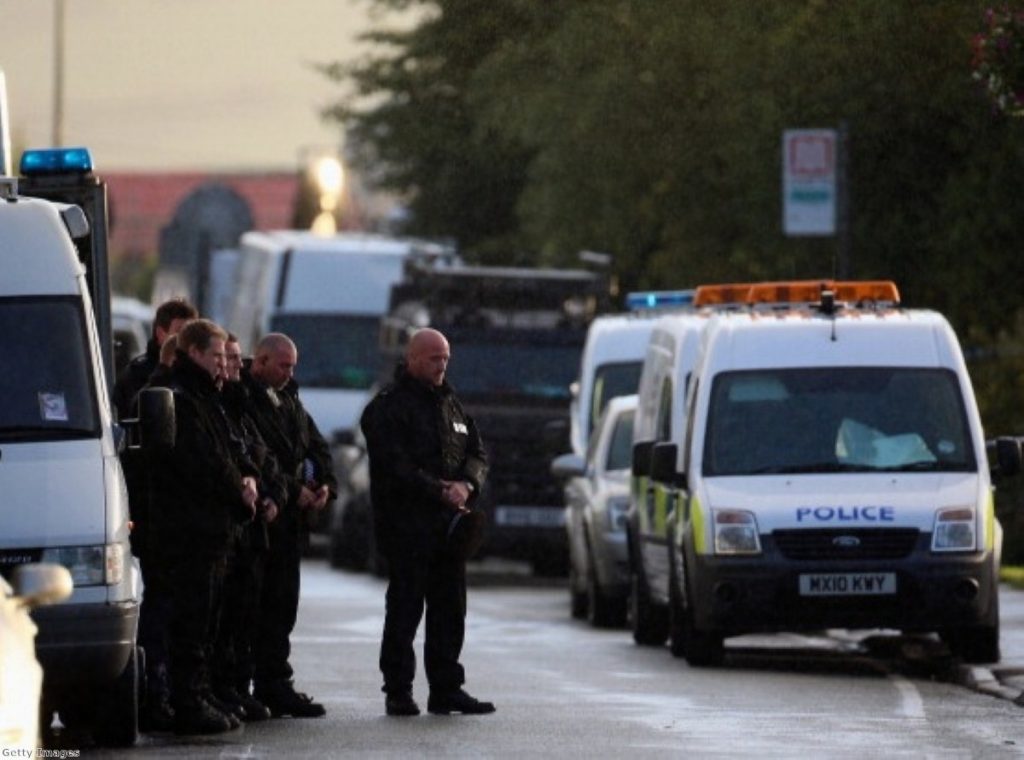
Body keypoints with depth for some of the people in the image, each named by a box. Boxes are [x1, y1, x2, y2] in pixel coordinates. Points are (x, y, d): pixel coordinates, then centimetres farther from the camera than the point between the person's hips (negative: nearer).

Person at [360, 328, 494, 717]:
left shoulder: (450, 404, 18)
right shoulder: (388, 407, -6)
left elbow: (476, 452, 16)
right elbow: (395, 466, -16)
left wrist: (466, 485, -5)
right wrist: (440, 492, -17)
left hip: (447, 524, 7)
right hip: (406, 523, -7)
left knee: (449, 609, 8)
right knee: (404, 608, -4)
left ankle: (446, 688, 14)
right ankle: (398, 691, 0)